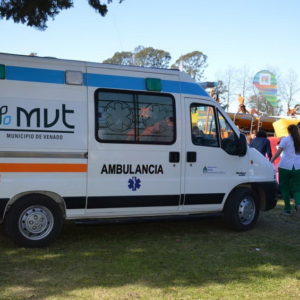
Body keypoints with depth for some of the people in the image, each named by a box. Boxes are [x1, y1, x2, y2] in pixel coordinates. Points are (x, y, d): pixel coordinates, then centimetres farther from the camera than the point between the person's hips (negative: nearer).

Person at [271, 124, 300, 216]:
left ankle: (287, 209, 10)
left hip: (285, 166, -3)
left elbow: (278, 152, -9)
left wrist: (270, 162, -7)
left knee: (284, 188, 10)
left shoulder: (285, 139, -1)